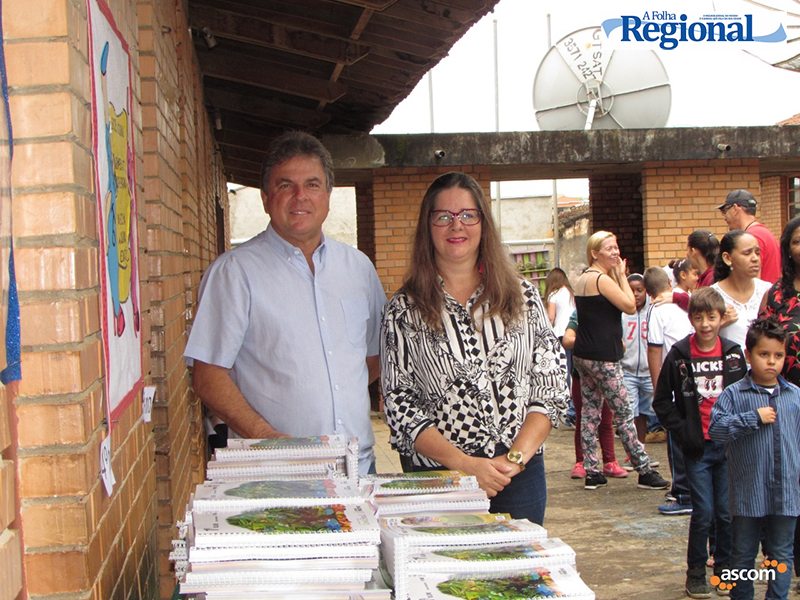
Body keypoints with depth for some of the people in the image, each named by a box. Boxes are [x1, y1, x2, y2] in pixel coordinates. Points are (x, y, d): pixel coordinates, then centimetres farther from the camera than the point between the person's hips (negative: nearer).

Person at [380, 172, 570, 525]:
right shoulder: (403, 310, 0)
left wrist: (515, 458, -10)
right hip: (436, 476, -2)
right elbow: (399, 404, -4)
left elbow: (553, 385, 3)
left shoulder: (523, 296, 6)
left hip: (520, 474, 2)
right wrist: (465, 464, -14)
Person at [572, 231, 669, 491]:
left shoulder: (583, 279, 14)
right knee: (623, 414, -3)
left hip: (583, 353, 10)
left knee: (590, 411, 9)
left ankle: (591, 472, 12)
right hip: (602, 357, -10)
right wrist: (621, 275, -5)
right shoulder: (602, 279, -15)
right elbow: (630, 306, -13)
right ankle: (645, 472, 3)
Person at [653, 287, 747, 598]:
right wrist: (681, 430, -7)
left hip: (729, 447, 2)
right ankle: (696, 571, 15)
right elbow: (662, 401, 3)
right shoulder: (679, 355, -4)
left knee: (727, 512, 7)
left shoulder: (734, 354, 2)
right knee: (703, 513, -1)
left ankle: (724, 568, 24)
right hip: (697, 447, -2)